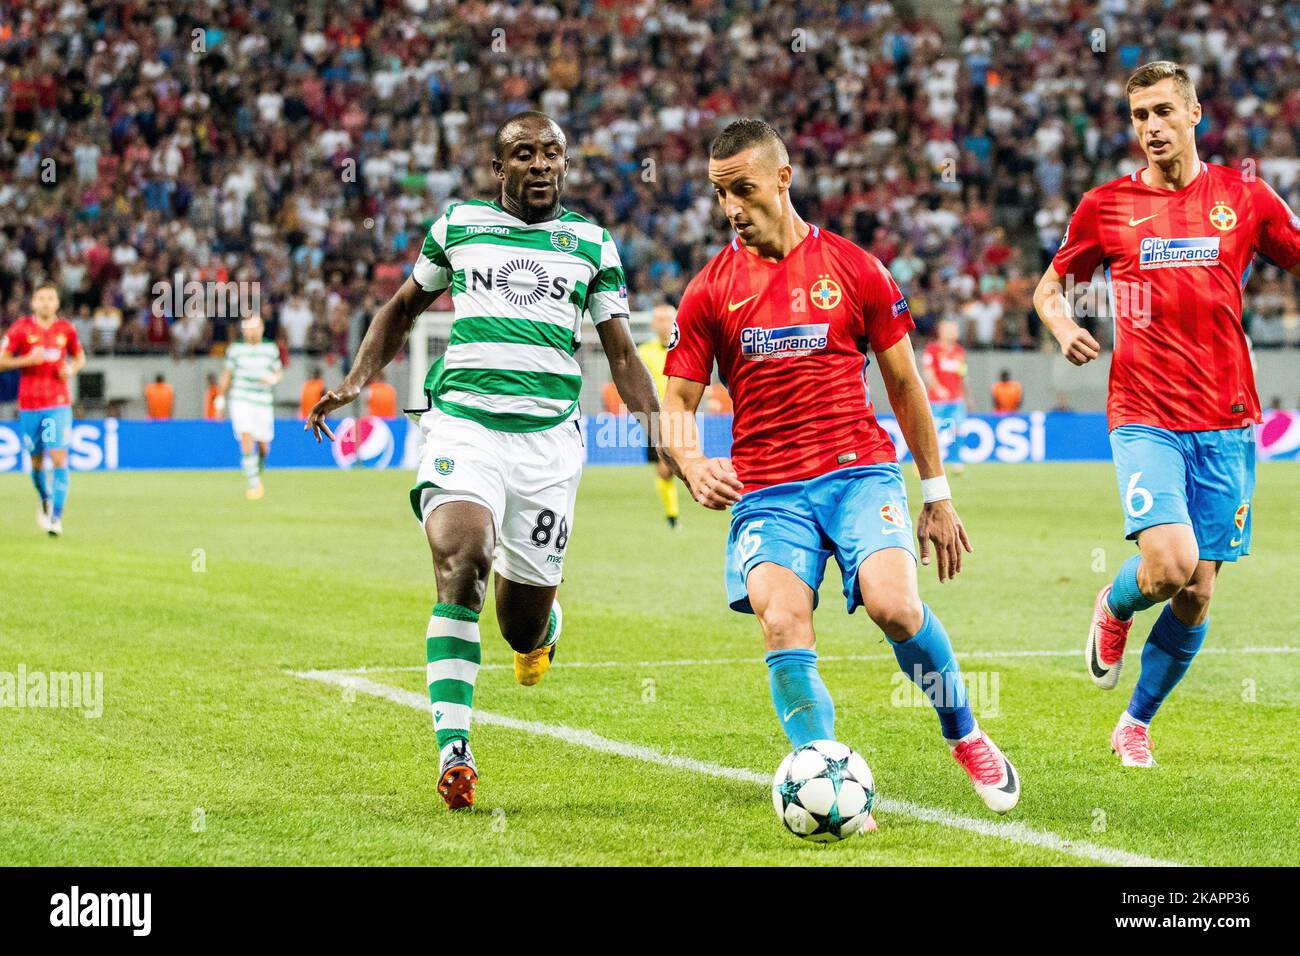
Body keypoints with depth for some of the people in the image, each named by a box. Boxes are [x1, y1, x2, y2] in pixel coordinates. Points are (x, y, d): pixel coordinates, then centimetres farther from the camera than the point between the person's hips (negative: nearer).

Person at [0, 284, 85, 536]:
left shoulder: (66, 330, 3)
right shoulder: (21, 328, -2)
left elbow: (79, 357, 19)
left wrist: (72, 369, -3)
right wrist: (27, 360, -18)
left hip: (58, 404, 0)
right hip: (29, 404, 0)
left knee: (59, 458, -14)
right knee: (36, 461, 10)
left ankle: (56, 516, -14)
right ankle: (45, 501, 38)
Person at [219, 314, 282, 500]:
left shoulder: (270, 349, 5)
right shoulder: (235, 350, 3)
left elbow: (279, 371, 14)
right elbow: (227, 374, 12)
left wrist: (274, 378, -9)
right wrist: (222, 399, 12)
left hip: (264, 403, 2)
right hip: (241, 400, -2)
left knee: (263, 446, 4)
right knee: (247, 440, -19)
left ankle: (257, 475, 34)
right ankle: (253, 484, -16)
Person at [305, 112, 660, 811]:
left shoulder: (591, 243, 12)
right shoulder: (457, 225, 11)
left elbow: (622, 353, 13)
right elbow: (405, 306, 25)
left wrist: (660, 428, -1)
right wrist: (357, 380, 14)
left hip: (549, 433, 1)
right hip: (461, 421, -1)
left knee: (523, 624, 2)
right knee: (458, 556, -27)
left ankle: (543, 628, 43)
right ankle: (453, 749, -27)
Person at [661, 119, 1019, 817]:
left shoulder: (851, 268, 6)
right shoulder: (710, 291, 8)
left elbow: (905, 384, 12)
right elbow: (676, 402, 10)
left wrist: (937, 497, 12)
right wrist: (691, 466, -13)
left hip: (861, 471, -1)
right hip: (765, 490, 1)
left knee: (893, 604, -24)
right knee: (783, 626, -23)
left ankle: (965, 737, 2)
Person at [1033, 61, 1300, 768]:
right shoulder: (1107, 206, 5)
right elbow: (1048, 288, 17)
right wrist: (1064, 330, -5)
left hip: (1224, 421, 2)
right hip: (1143, 416, -1)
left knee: (1196, 596, 1)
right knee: (1168, 568, -21)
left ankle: (1137, 724, 23)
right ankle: (1113, 607, 15)